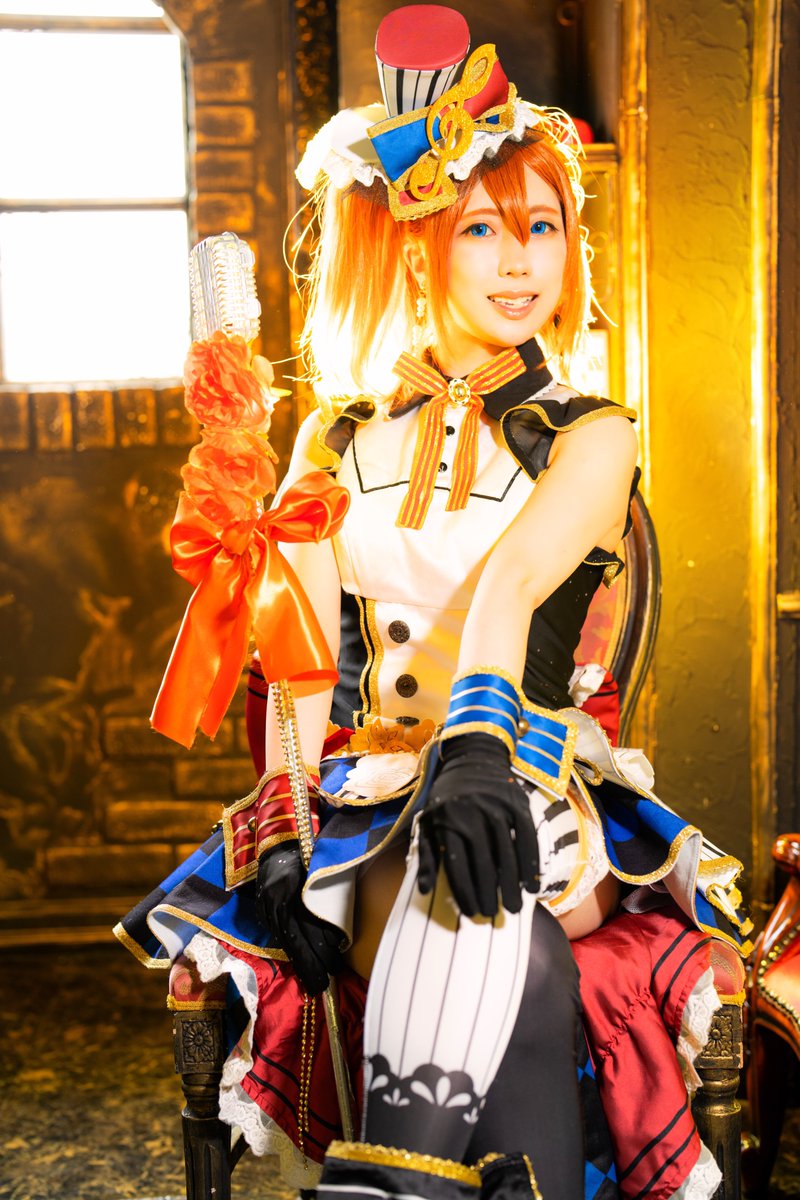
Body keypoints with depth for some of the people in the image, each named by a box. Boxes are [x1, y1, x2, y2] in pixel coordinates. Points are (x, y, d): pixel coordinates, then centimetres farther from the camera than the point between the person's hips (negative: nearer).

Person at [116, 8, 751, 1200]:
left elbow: (512, 585, -16)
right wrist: (286, 836, -7)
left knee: (476, 834, -29)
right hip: (366, 812, 2)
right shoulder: (339, 440, 11)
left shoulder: (587, 433, 4)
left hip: (521, 791, -1)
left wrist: (477, 738, -31)